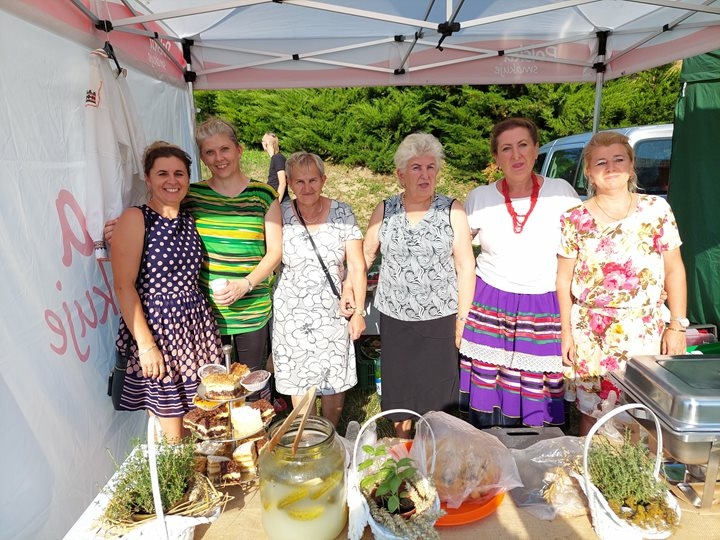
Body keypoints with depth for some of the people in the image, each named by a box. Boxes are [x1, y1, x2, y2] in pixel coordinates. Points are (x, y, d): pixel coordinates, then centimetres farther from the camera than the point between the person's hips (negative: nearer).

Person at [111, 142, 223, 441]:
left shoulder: (189, 221, 10)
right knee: (174, 435, 7)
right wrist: (146, 345, -16)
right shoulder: (135, 219, -9)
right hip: (158, 328, -6)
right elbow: (123, 286, -14)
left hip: (197, 324, 6)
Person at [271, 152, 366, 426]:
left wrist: (358, 311, -6)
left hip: (332, 312, 0)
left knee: (335, 382, 8)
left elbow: (357, 266, -4)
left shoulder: (342, 213, -5)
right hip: (291, 313, 0)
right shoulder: (280, 215, -4)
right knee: (299, 382, 10)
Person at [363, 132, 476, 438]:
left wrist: (462, 318, -6)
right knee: (398, 390, 14)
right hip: (394, 318, 2)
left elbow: (465, 267, -5)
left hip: (439, 318, -2)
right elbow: (365, 254, 8)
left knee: (436, 393, 9)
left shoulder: (452, 210, -5)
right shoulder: (385, 210, 1)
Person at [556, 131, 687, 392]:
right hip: (591, 335, 0)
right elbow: (564, 280, 1)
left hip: (646, 333, 1)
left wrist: (677, 326, 1)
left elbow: (674, 270, 5)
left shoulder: (657, 209, 1)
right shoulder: (575, 220, -2)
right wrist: (566, 332, 0)